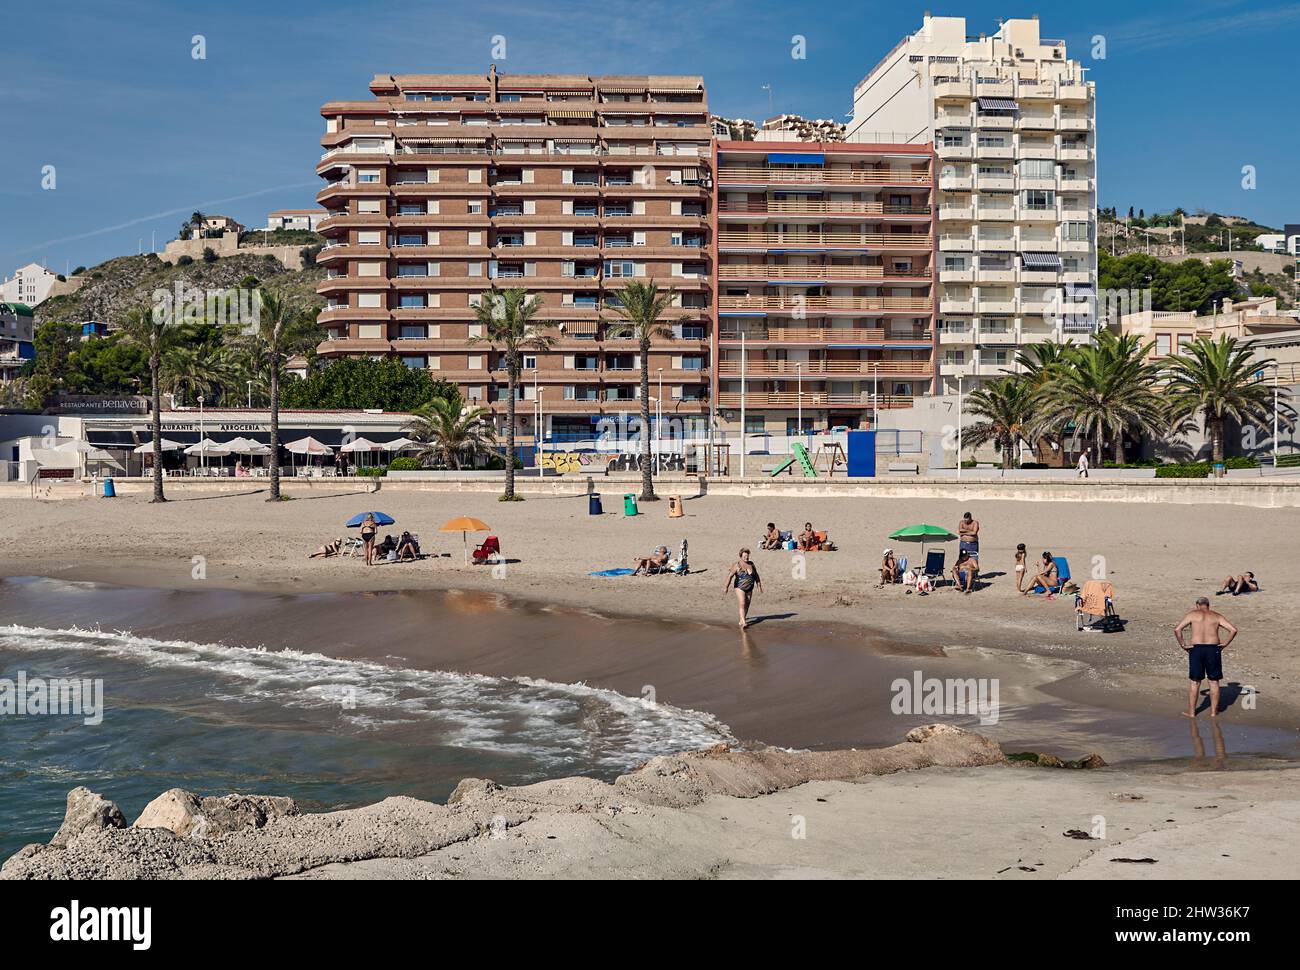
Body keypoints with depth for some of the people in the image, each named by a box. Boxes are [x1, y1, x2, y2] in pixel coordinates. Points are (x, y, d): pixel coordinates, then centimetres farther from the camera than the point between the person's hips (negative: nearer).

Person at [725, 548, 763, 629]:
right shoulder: (737, 565, -10)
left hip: (749, 588, 5)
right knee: (742, 604, -14)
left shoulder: (751, 564, 6)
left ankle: (743, 618, 24)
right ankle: (743, 622, -19)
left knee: (747, 605, 9)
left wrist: (759, 586, 9)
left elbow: (756, 576, 13)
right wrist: (726, 587, -17)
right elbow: (730, 576, -13)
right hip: (740, 588, -5)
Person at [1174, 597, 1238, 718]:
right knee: (1214, 682, 12)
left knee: (1194, 682, 7)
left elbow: (1177, 629, -5)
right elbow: (1233, 630, 0)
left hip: (1196, 649, -1)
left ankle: (1191, 711, 13)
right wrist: (1225, 643, 6)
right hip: (1213, 649, 1)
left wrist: (1182, 645, 0)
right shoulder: (1217, 616, 10)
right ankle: (1213, 711, 18)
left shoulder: (1192, 615, 6)